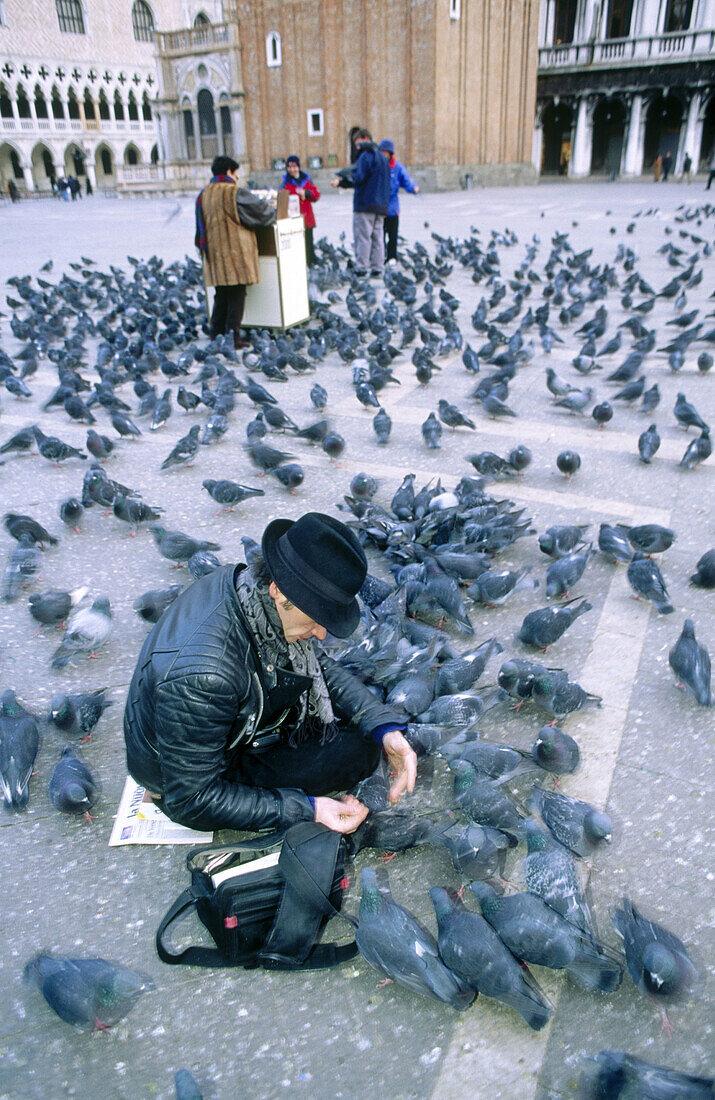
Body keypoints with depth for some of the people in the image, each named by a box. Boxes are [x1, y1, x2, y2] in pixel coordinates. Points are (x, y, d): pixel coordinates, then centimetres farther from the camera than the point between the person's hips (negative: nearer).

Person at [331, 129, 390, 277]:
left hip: (365, 204, -8)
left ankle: (361, 267, -6)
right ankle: (377, 267, 7)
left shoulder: (366, 156, -9)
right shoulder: (381, 157, 20)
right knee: (377, 236, 8)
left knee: (362, 235, -5)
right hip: (381, 205, 8)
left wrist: (352, 172, 5)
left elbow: (360, 179, -19)